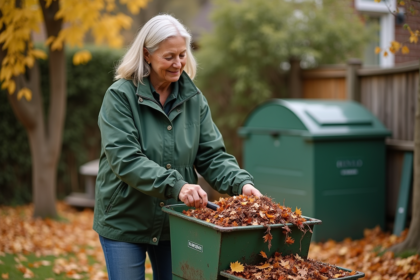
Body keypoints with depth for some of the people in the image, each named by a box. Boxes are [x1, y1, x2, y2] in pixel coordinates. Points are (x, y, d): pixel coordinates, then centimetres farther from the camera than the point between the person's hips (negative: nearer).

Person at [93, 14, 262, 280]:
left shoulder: (193, 99, 1)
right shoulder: (120, 96, -12)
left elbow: (212, 155, -1)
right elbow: (125, 158, -22)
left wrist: (241, 183, -19)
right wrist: (175, 185, -32)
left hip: (176, 223, 4)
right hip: (125, 223, -4)